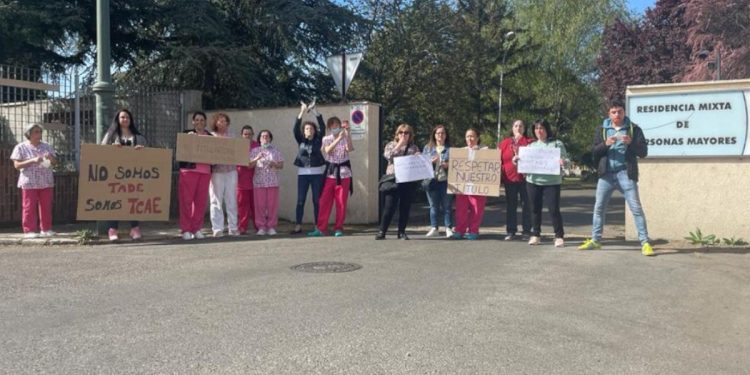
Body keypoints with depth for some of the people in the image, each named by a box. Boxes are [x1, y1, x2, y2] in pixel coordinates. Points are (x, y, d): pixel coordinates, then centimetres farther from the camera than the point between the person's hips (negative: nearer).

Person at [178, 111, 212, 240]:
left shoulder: (210, 136, 17)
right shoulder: (187, 133, 9)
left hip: (205, 171, 3)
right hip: (189, 170, -3)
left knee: (201, 201, 1)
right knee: (186, 200, -4)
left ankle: (197, 228, 10)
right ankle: (186, 229, 1)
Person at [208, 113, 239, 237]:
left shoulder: (230, 136, 14)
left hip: (231, 171, 3)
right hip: (217, 171, -3)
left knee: (231, 201, 6)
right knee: (216, 201, -1)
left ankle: (233, 228, 12)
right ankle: (217, 229, 3)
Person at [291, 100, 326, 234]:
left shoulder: (318, 140, 6)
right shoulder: (301, 141, 7)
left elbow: (322, 126, -5)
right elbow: (295, 129, -6)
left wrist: (314, 111, -10)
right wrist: (302, 112, -13)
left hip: (317, 173, -1)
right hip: (303, 173, 1)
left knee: (317, 200, 2)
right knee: (300, 200, 0)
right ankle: (298, 226, 3)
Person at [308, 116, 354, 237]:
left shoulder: (345, 138, 4)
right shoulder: (326, 139, 5)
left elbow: (350, 149, -16)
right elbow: (327, 150, -15)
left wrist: (347, 133, -22)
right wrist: (339, 138, -23)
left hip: (343, 173, 0)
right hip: (330, 173, 1)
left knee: (341, 203, 1)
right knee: (324, 201, -2)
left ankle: (338, 228, 11)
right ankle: (321, 228, 3)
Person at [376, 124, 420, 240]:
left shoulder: (414, 147, 15)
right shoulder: (391, 145, 12)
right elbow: (388, 155, -7)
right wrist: (399, 145, -6)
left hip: (409, 181, 2)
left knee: (405, 207, 4)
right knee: (389, 206, -5)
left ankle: (402, 232, 13)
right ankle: (381, 231, 2)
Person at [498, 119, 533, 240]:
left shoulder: (530, 142, 4)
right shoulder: (504, 143, 9)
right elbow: (499, 160, 7)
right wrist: (500, 176, 0)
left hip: (525, 178, -1)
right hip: (509, 178, 2)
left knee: (526, 205, 3)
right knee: (510, 206, 5)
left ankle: (527, 231, 11)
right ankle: (510, 231, 10)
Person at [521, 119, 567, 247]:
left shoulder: (557, 144, 5)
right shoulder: (531, 146, 15)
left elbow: (565, 159, -1)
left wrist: (563, 161, -24)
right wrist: (517, 159, -6)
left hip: (552, 182, -3)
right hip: (533, 181, 3)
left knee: (554, 209, -7)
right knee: (535, 209, 8)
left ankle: (559, 236, 3)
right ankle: (535, 235, 17)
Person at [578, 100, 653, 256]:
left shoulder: (634, 129, 4)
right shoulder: (601, 129, 10)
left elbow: (644, 152, -1)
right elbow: (594, 151, 3)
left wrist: (631, 142, -18)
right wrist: (606, 144, -15)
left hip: (626, 174, -3)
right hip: (606, 174, 3)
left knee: (636, 208, -6)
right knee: (599, 208, 8)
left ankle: (645, 243, -3)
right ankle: (595, 240, 19)